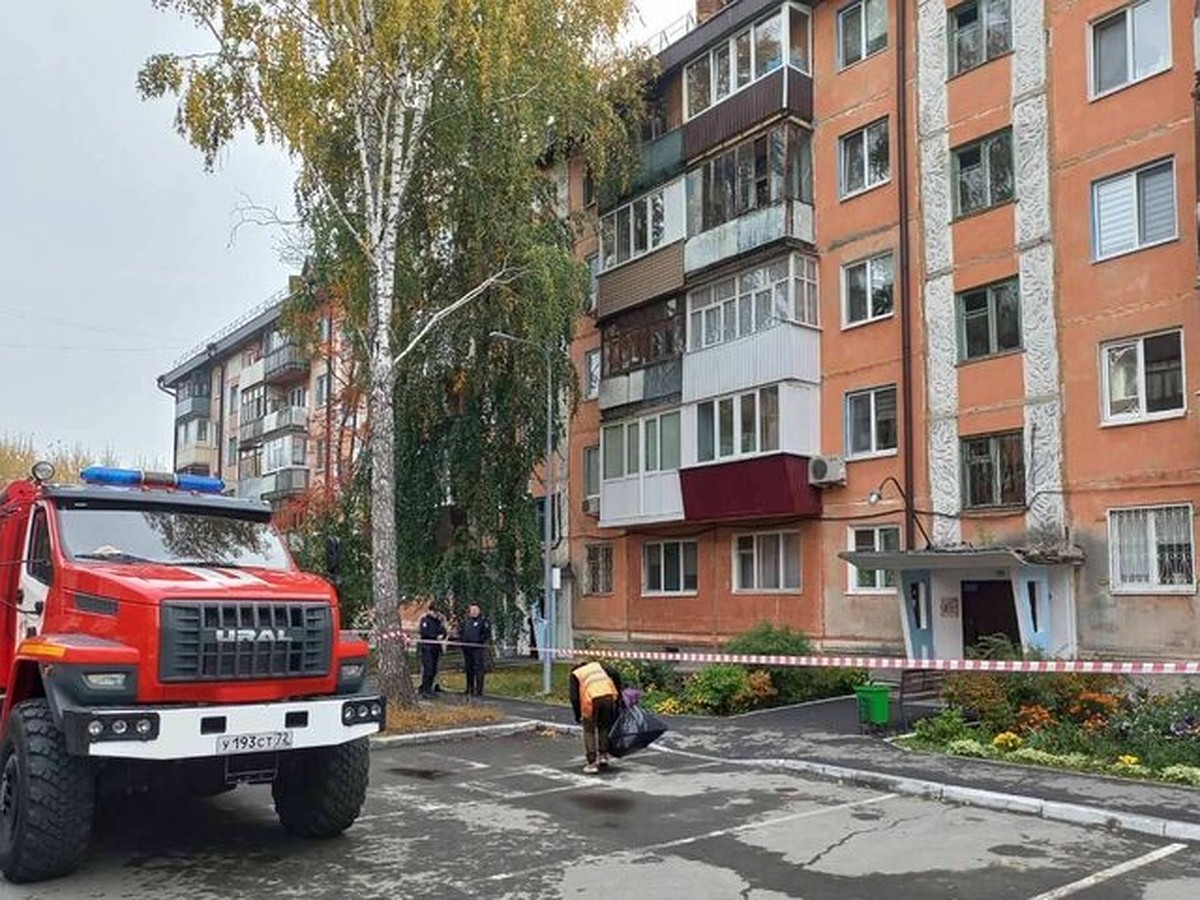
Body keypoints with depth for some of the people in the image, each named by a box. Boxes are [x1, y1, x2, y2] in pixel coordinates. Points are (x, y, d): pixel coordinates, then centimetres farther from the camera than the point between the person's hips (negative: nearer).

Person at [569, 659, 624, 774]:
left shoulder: (575, 674, 19)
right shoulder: (597, 665, 27)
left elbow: (574, 697, 9)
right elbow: (614, 673, 10)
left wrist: (578, 715, 16)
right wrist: (619, 690, 15)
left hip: (591, 700, -3)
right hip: (608, 696, 3)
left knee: (589, 732, 11)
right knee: (604, 727, 23)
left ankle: (592, 763, 8)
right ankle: (603, 755, 22)